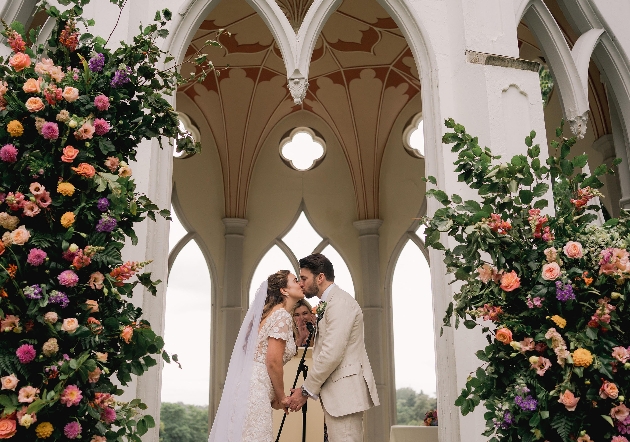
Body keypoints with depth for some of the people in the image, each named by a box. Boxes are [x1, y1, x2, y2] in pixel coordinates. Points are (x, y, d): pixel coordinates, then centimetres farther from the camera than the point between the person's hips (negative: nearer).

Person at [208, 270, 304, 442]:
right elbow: (273, 362, -17)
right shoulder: (282, 316, -11)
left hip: (250, 385, 9)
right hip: (255, 389, -9)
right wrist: (281, 397, -5)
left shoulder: (271, 312, 17)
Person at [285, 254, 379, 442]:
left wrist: (306, 391, -14)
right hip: (337, 393, 10)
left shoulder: (340, 303, -14)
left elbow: (332, 354, -20)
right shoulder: (328, 304, 18)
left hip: (345, 391, -10)